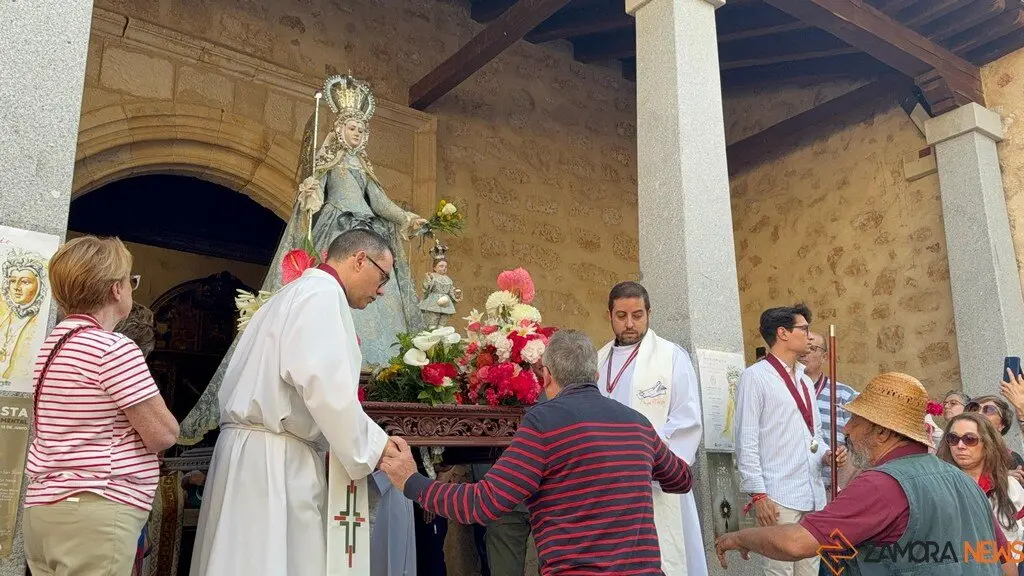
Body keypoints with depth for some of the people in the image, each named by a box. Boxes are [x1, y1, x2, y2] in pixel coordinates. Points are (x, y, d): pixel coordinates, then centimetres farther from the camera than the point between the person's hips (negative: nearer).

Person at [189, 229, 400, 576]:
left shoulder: (297, 293, 23)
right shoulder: (323, 292, -9)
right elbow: (324, 383, -23)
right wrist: (371, 449, -14)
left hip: (255, 450, 10)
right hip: (273, 457, -10)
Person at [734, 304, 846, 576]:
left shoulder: (805, 380, 18)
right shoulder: (755, 376, -6)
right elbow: (746, 441, -10)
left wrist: (826, 455, 4)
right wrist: (758, 494, -15)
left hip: (814, 496, 8)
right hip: (778, 500, -7)